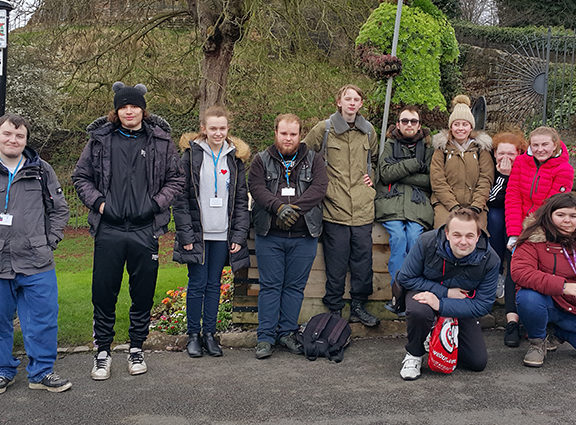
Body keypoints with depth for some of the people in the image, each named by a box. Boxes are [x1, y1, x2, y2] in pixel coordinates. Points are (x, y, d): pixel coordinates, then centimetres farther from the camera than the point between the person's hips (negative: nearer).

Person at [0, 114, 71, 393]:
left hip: (36, 264, 0)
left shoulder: (41, 170, 6)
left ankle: (42, 372, 18)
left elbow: (60, 209, 13)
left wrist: (49, 242, 3)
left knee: (43, 320, 3)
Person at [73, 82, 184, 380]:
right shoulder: (100, 139, 5)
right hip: (109, 229, 0)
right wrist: (97, 202, -3)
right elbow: (80, 176, 11)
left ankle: (136, 349, 25)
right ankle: (102, 352, 19)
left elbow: (176, 179, 8)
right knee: (103, 293, 4)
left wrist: (156, 203, -5)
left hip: (145, 230, 0)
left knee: (143, 294, 8)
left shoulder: (161, 141, 4)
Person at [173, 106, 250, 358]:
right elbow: (180, 198, -4)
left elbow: (241, 200, 8)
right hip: (197, 233, -3)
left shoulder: (235, 158, 8)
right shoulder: (191, 155, -2)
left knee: (214, 284, 9)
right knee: (197, 284, 2)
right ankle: (193, 335, 15)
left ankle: (209, 333, 19)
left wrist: (239, 235, 0)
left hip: (222, 234, 3)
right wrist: (186, 234, -11)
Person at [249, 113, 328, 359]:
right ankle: (266, 336, 9)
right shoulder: (262, 160, 8)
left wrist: (295, 207, -18)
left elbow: (319, 187, -6)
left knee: (295, 286, 7)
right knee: (270, 285, 3)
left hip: (303, 235, 1)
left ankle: (287, 332, 18)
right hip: (269, 235, -1)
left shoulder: (313, 160, 9)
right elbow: (256, 187, -7)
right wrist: (279, 207, -22)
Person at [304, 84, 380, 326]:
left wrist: (371, 176, 13)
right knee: (336, 261, 1)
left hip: (363, 207, 4)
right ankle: (334, 309, 14)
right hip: (334, 206, -3)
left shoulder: (368, 131, 12)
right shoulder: (324, 129, -1)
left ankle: (358, 307, 21)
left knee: (363, 258, 7)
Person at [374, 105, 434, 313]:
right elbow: (385, 173, 1)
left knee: (414, 237, -25)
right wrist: (414, 164, -4)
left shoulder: (427, 147, 18)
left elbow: (430, 179, 5)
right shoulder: (390, 145, 17)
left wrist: (399, 176, -2)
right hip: (391, 201, 0)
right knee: (398, 236, -26)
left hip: (418, 203, 1)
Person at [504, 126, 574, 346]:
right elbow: (512, 197, -3)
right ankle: (512, 321, -22)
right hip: (519, 227, 2)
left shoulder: (564, 170, -5)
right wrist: (514, 233, -13)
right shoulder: (521, 162, 3)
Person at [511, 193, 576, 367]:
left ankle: (560, 334, 21)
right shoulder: (534, 240, -10)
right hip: (547, 304, -4)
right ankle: (538, 342, -5)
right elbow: (519, 272, -27)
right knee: (528, 296, -37)